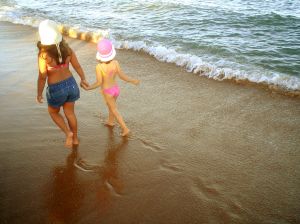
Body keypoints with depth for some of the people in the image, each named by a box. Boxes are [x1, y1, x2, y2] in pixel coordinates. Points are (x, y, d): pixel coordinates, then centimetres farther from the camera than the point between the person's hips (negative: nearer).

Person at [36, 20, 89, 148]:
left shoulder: (43, 54, -25)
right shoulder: (67, 49, -11)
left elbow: (42, 77, -19)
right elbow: (77, 66, 0)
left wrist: (39, 94, -4)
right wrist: (83, 79, 18)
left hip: (56, 89, -4)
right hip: (70, 84, 4)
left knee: (53, 112, 26)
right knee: (70, 113, 24)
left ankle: (68, 133, 13)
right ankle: (75, 139, 38)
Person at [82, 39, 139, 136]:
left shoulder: (99, 67, -25)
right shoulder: (115, 63, -18)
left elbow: (99, 83, -23)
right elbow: (122, 76, -14)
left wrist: (88, 88, -12)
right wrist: (133, 81, 0)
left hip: (107, 91, -4)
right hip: (116, 88, 4)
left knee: (114, 110, 11)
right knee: (110, 105, 30)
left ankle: (125, 128, 9)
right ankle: (110, 121, 51)